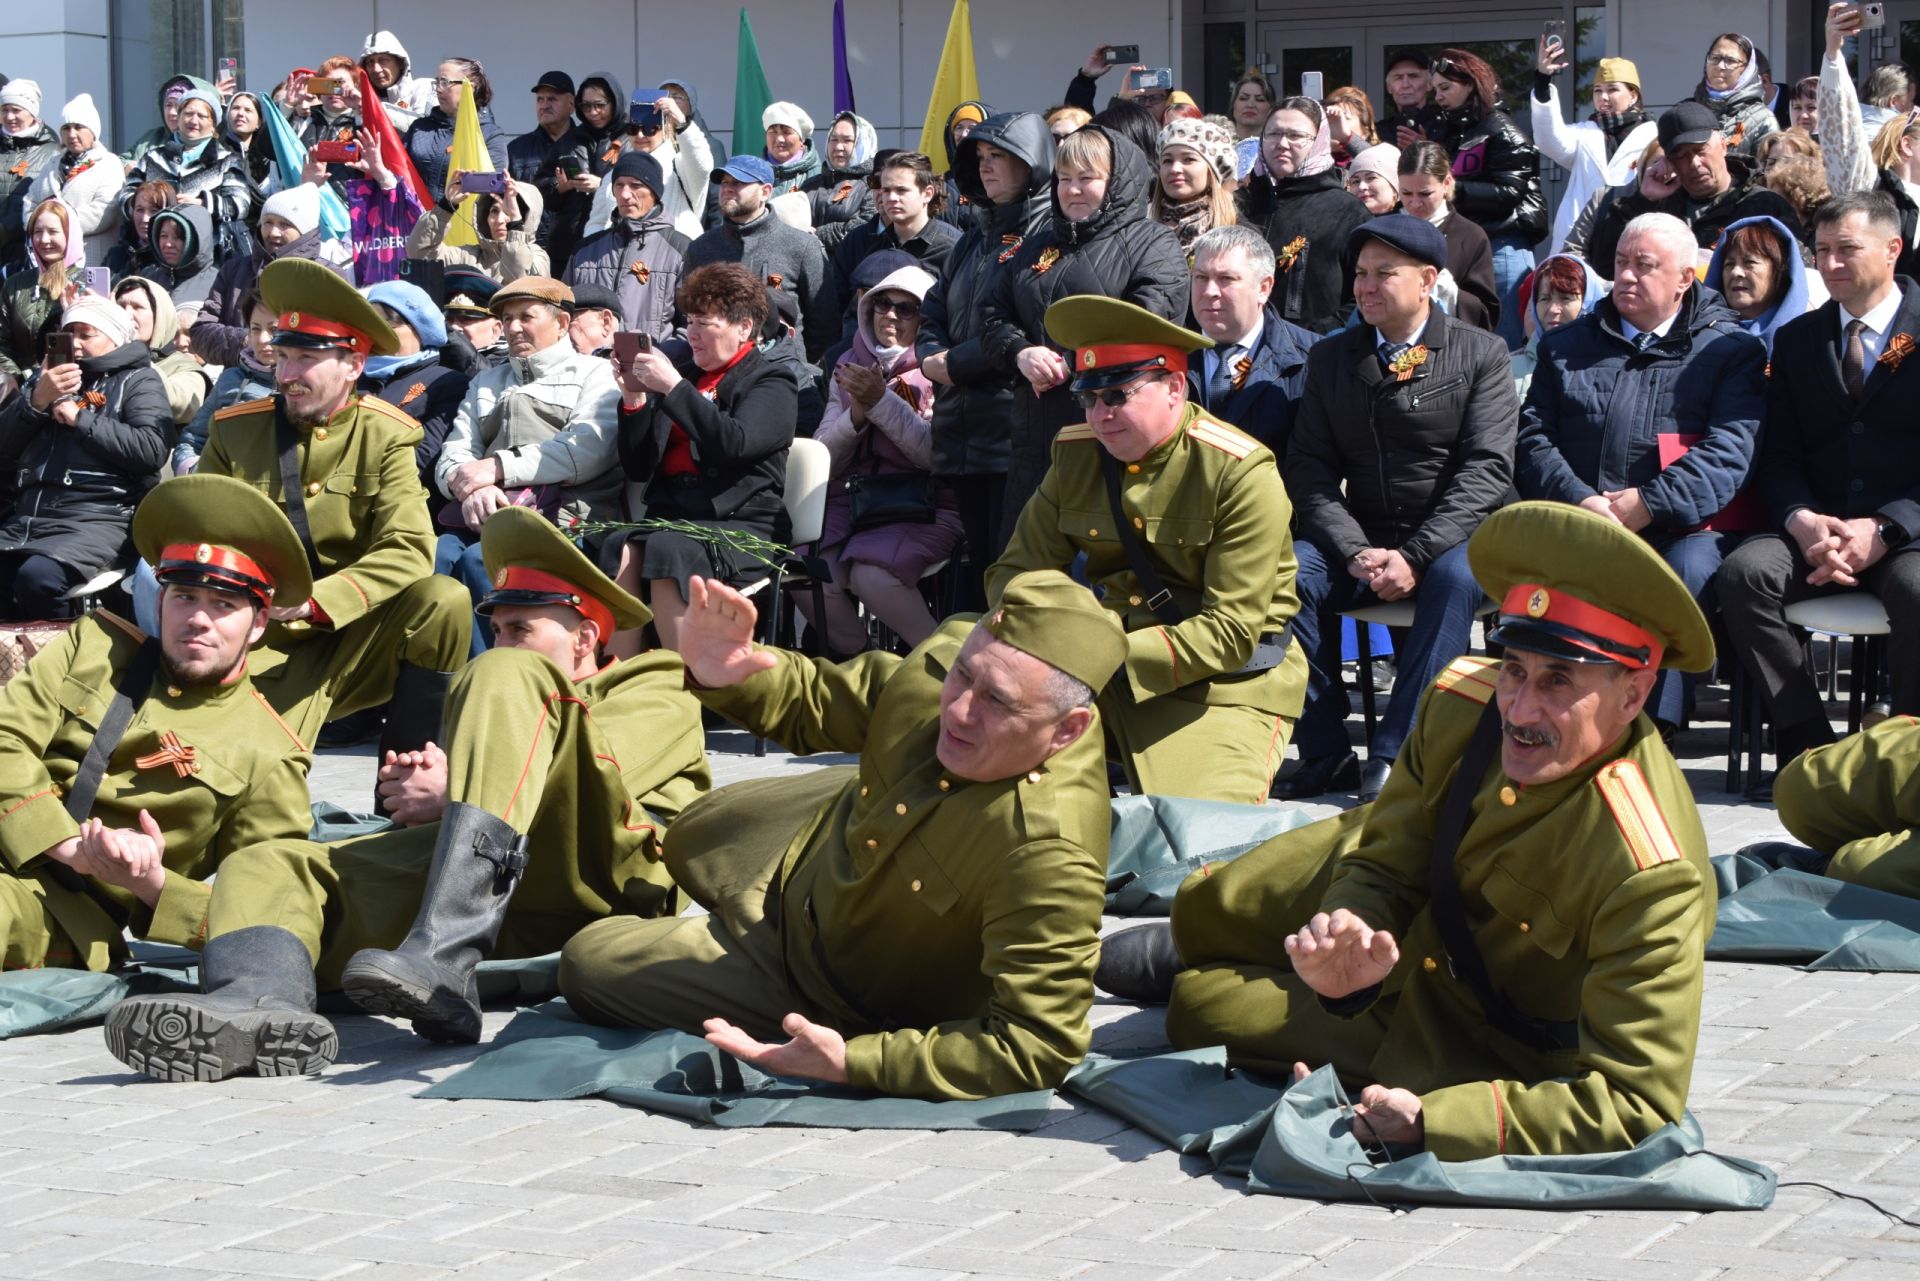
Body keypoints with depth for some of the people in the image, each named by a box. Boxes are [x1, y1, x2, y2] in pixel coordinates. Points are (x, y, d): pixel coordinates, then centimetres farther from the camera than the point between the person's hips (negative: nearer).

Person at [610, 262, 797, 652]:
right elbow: (637, 468, 21)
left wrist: (673, 387, -13)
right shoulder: (683, 373, 23)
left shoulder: (771, 383, 7)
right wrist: (634, 400, 7)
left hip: (737, 525, -5)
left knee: (668, 550, -36)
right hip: (668, 514, 5)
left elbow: (733, 443, -15)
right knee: (618, 551, -29)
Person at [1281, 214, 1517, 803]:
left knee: (1455, 576, -36)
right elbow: (1309, 467, 6)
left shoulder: (1481, 354, 2)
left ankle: (1394, 755, -33)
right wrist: (1355, 552, -12)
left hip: (1450, 538, -3)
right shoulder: (1330, 358, 12)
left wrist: (1415, 555, -19)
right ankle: (1325, 754, -22)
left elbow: (1486, 469, -8)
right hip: (1361, 538, 3)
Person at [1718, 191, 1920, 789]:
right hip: (1817, 530, 4)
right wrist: (1802, 521, -12)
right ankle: (1809, 745, -22)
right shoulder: (1796, 340, 16)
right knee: (1743, 572, -27)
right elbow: (1779, 458, 10)